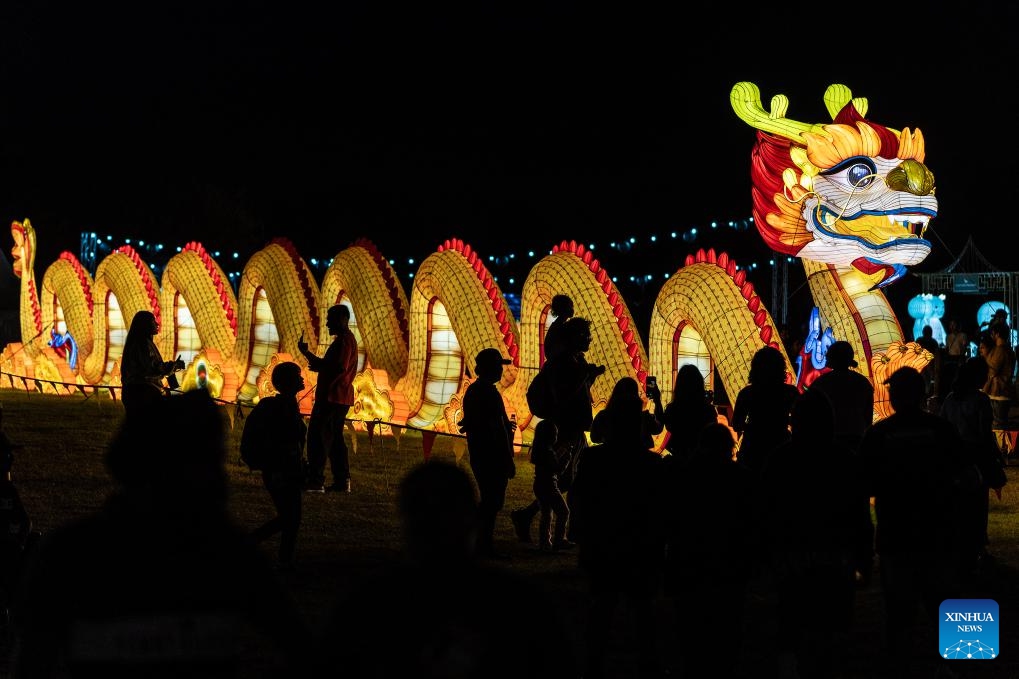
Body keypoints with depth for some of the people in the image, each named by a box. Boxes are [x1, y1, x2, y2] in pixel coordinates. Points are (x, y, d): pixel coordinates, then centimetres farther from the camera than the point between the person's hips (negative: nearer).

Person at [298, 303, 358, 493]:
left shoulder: (343, 341, -14)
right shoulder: (349, 339, 19)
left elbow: (340, 367, -25)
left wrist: (308, 354, -22)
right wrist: (319, 365, 10)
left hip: (332, 396, -11)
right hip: (342, 397, 11)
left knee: (317, 436, -9)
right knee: (335, 438, 14)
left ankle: (315, 481, -13)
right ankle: (342, 481, 13)